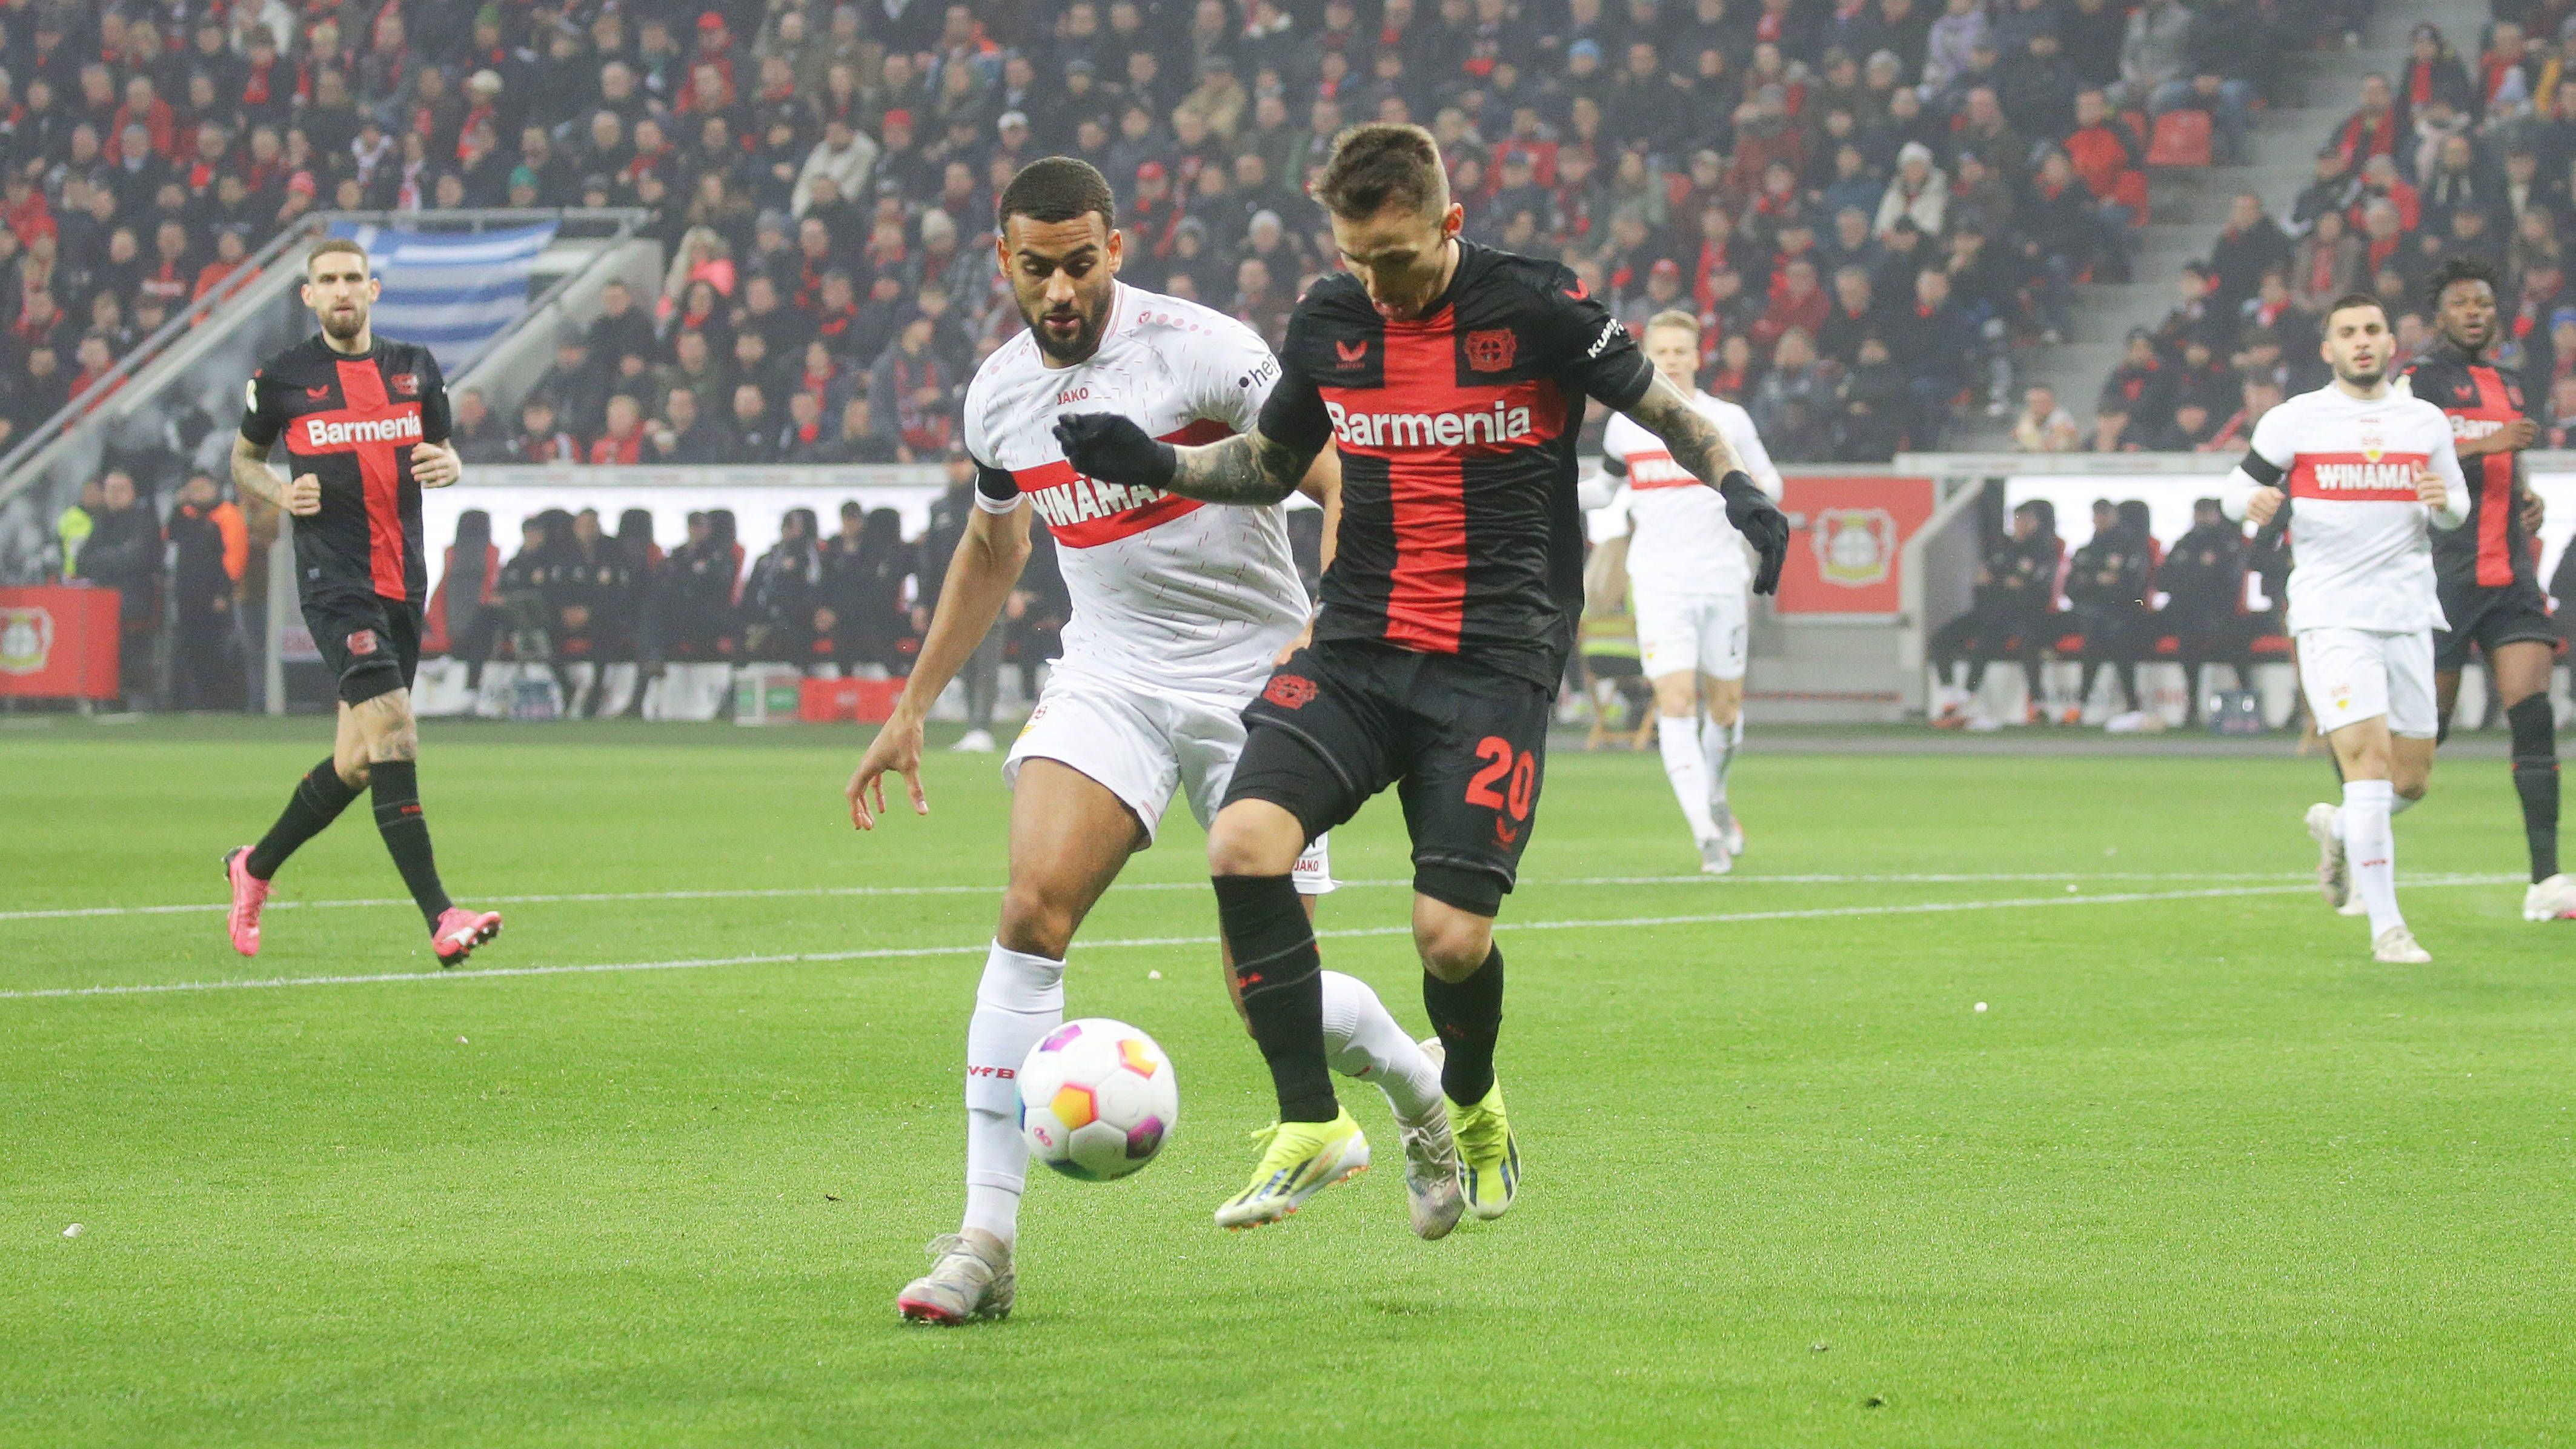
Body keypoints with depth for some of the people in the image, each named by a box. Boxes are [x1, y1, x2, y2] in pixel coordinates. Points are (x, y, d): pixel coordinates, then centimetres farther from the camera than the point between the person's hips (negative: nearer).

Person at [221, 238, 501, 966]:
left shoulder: (416, 369, 10)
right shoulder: (281, 378, 1)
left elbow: (441, 450, 22)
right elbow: (244, 459, 15)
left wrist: (449, 464, -2)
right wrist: (281, 493, -6)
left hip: (404, 582, 5)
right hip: (333, 579, -5)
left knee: (357, 763, 9)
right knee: (391, 728, -21)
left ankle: (255, 868, 34)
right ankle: (439, 917, -25)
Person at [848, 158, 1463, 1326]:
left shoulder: (1201, 350, -14)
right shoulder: (999, 395, 4)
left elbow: (1343, 485, -13)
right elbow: (992, 548, 23)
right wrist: (913, 704, 23)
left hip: (1255, 679, -4)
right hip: (1108, 678, 4)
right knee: (1033, 910, -20)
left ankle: (1423, 1092, 34)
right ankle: (985, 1242, -19)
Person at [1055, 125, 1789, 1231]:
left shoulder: (1535, 308, -7)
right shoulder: (1329, 321, 6)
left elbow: (1667, 412, 3)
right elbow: (1270, 464, 21)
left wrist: (1738, 492, -15)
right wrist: (1155, 464, 5)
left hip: (1495, 669, -4)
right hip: (1355, 649, 4)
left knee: (1452, 935, -11)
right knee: (1243, 842, -20)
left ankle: (1471, 1109, 25)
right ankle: (1312, 1125, -8)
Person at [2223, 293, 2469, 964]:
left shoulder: (2425, 421, 10)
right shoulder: (2293, 420, 1)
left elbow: (2456, 509, 18)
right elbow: (2237, 488, 8)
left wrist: (2445, 501, -6)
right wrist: (2254, 501, -16)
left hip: (2408, 615, 4)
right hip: (2330, 614, -4)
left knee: (2411, 782, 6)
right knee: (2368, 760, -16)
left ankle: (2337, 831, 40)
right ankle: (2386, 926, -12)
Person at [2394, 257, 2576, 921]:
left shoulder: (2508, 383, 19)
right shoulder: (2419, 379, -2)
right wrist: (2483, 445, -21)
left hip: (2510, 573, 5)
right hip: (2444, 572, -5)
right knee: (2425, 727, -3)